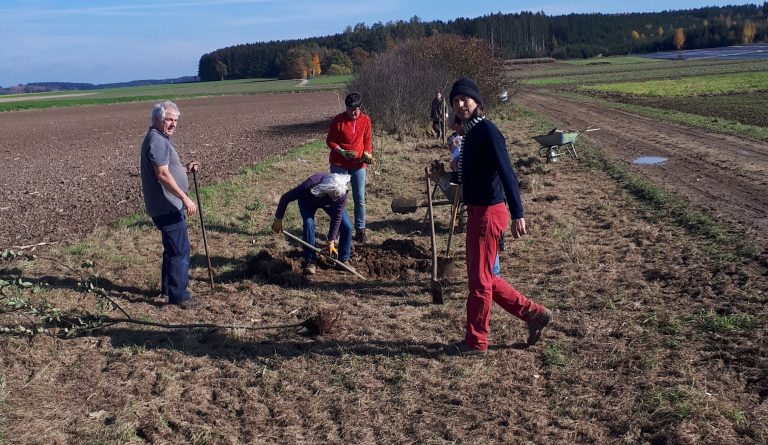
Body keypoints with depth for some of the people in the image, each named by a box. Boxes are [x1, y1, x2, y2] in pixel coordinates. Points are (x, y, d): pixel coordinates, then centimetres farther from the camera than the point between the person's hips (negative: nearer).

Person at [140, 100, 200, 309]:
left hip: (169, 205, 11)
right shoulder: (157, 141, -18)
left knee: (172, 248, 20)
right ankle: (179, 295, 0)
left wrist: (186, 168, 12)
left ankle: (168, 287, 32)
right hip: (167, 207, -11)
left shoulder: (161, 138, 16)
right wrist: (185, 198, -25)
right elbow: (163, 175, -25)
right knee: (180, 250, -6)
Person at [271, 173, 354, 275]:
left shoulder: (341, 193, -38)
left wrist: (331, 242, -30)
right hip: (308, 201, -2)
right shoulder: (310, 185, -45)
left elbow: (337, 217, -29)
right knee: (308, 224, -28)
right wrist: (278, 219, -25)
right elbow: (285, 198, -32)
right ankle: (310, 262, -14)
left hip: (329, 203, 2)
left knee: (347, 226, -13)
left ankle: (344, 260, 4)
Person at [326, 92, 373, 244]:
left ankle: (360, 230, 12)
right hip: (339, 164, -2)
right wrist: (342, 152, -20)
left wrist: (368, 154, -11)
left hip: (358, 164, 2)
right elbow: (330, 141, -5)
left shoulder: (366, 120, -1)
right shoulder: (338, 120, -11)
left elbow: (367, 141, 8)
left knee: (360, 198, 3)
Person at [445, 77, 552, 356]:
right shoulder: (471, 132, 13)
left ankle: (476, 342, 15)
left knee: (479, 279, 1)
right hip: (476, 210, 10)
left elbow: (506, 173, -23)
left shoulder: (487, 131, -15)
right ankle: (533, 313, 26)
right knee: (483, 277, 16)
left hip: (488, 212, -10)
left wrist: (517, 214, -28)